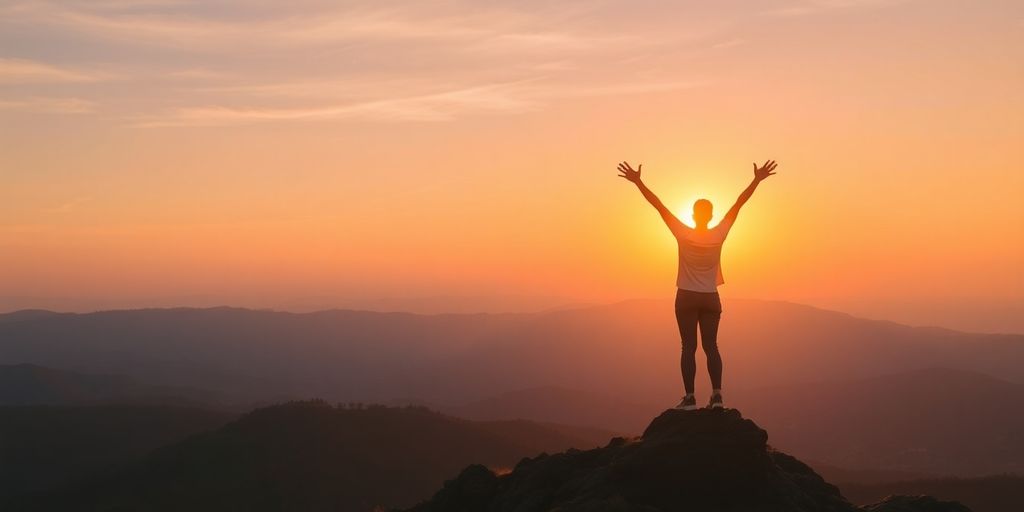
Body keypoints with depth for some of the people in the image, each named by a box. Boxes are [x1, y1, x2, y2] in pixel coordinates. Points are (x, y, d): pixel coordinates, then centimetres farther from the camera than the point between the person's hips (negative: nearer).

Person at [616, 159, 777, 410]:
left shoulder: (683, 234, -11)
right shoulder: (719, 234, -6)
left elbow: (658, 205, -12)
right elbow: (739, 203, -3)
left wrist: (638, 182, -13)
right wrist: (757, 180, 0)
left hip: (686, 297, -2)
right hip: (710, 298, 2)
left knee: (688, 347, -1)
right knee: (711, 346, 6)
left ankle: (690, 397, -6)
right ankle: (717, 394, -5)